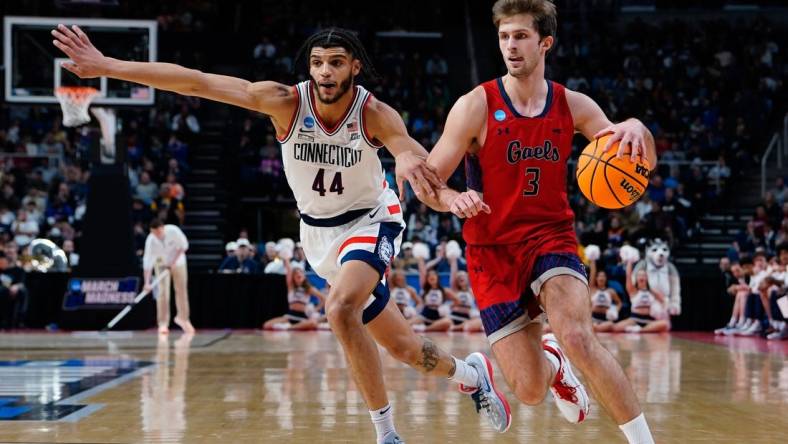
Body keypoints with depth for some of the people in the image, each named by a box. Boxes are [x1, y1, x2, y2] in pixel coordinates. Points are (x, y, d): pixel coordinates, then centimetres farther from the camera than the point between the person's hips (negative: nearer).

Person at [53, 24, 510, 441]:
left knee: (341, 308, -31)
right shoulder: (286, 102, -19)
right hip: (319, 231, 3)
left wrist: (410, 158, -69)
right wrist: (108, 66, -31)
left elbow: (410, 147, -43)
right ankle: (471, 373, 41)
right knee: (403, 347, 10)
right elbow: (196, 82, -26)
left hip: (371, 221, -3)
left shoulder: (374, 113, -22)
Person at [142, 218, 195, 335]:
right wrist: (147, 283, -38)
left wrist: (174, 261, -21)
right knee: (162, 292, -11)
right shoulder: (151, 240, -29)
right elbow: (147, 262, -32)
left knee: (181, 290, 2)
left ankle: (182, 318, 21)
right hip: (161, 264, -1)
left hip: (177, 261, 1)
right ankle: (163, 323, -5)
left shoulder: (173, 231, -29)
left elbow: (183, 246, -15)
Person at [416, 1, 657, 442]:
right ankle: (552, 362, 35)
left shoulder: (573, 106, 0)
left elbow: (643, 165, -1)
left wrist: (637, 130, -25)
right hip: (493, 252, -1)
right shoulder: (476, 106, -8)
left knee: (579, 338, -29)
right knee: (531, 392, -4)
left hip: (551, 238, 1)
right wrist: (454, 199, -31)